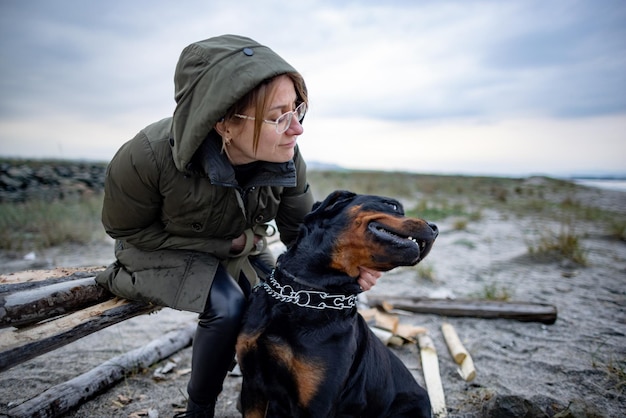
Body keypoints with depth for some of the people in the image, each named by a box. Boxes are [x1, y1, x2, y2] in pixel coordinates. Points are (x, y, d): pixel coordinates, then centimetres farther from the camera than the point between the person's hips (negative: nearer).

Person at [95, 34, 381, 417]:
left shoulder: (287, 161, -24)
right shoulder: (147, 157, -35)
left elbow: (302, 230, -13)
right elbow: (126, 229, -19)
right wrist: (222, 245, -24)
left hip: (236, 248, 5)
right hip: (161, 251, -4)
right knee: (227, 304, -27)